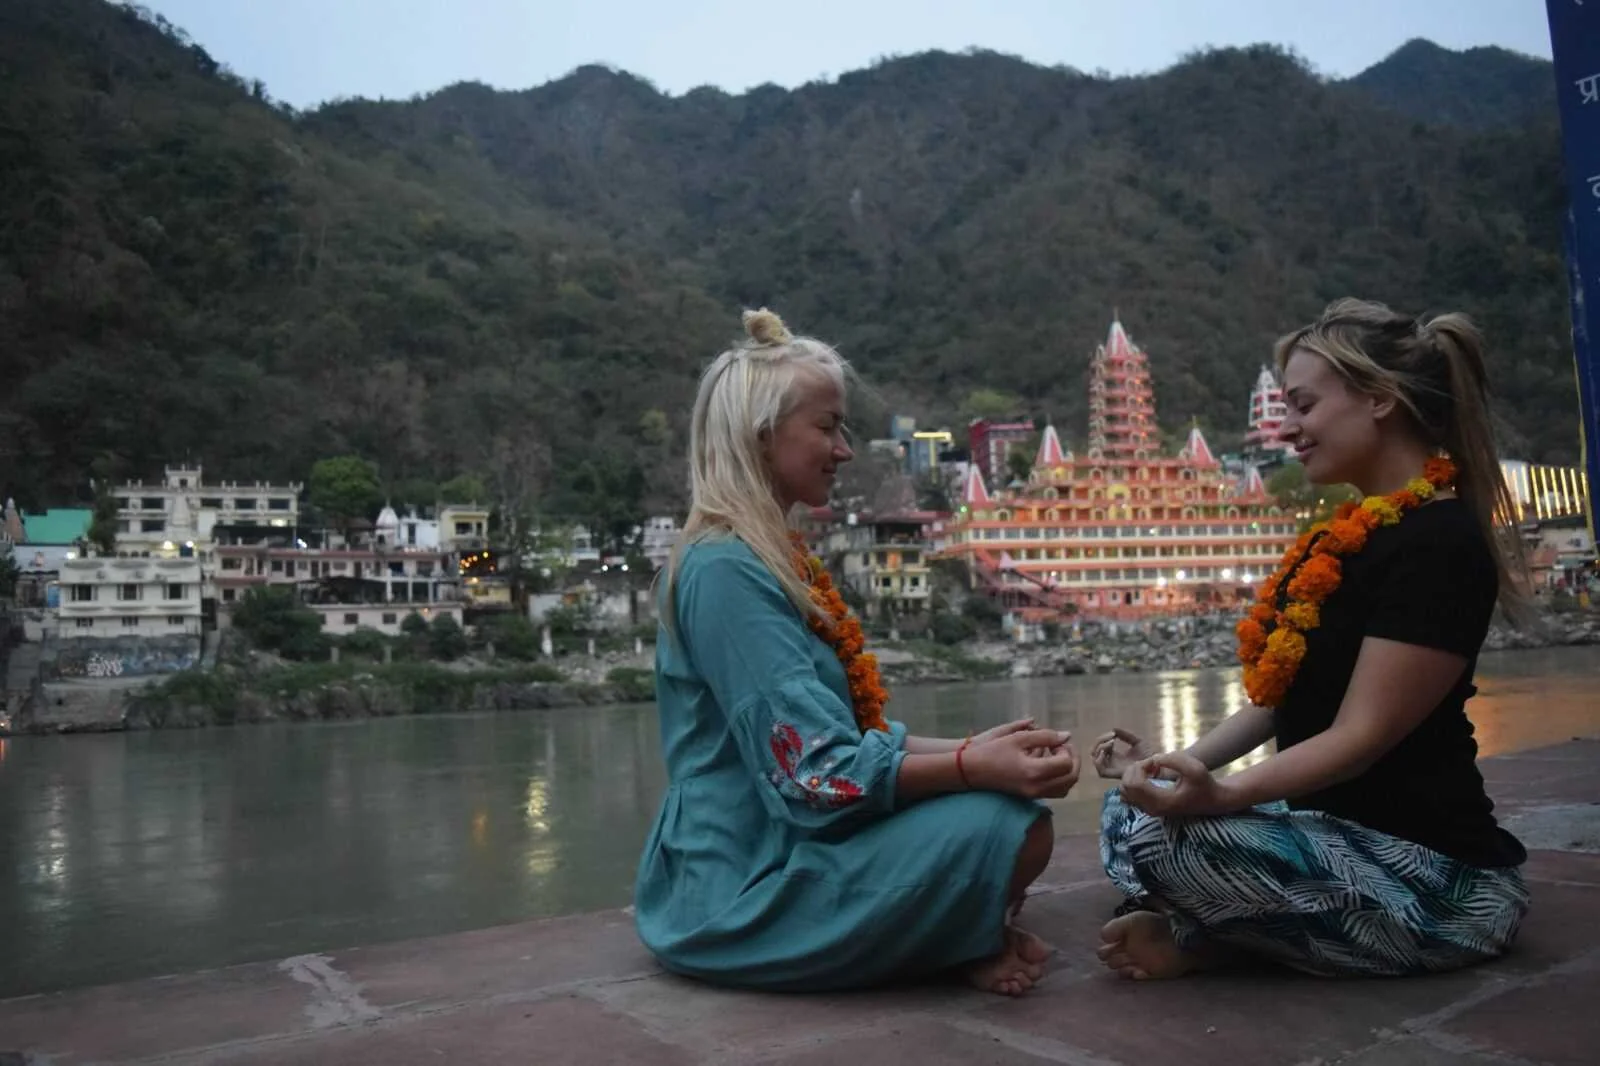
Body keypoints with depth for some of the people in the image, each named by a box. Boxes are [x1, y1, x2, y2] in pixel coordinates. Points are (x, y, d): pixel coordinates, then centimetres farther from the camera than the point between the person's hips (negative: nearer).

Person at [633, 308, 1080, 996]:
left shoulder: (770, 560, 12)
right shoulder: (724, 570, -19)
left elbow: (850, 731, 11)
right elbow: (814, 774, -24)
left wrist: (973, 748, 0)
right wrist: (975, 766, -26)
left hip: (776, 847, 10)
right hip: (744, 893, -10)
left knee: (1007, 797, 13)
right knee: (1011, 827, -21)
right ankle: (966, 949, 5)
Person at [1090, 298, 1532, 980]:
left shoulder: (1436, 541, -17)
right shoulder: (1348, 538, 12)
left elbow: (1363, 734, -23)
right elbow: (1280, 695, 13)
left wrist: (1220, 795, -35)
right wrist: (1179, 765, 3)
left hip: (1436, 875, -10)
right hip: (1343, 832, 10)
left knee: (1159, 836, -30)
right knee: (1130, 807, 7)